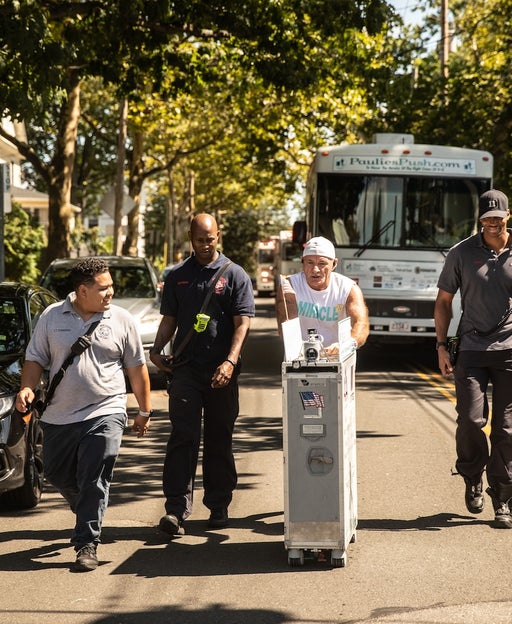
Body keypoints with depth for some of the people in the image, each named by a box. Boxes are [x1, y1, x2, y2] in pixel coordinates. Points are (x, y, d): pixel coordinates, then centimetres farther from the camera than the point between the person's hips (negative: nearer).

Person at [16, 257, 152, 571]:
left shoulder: (122, 320, 2)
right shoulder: (52, 317, 3)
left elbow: (137, 368, 9)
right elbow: (36, 359, 7)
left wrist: (145, 411, 10)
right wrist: (27, 388, -12)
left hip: (105, 413, -3)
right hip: (59, 415, 3)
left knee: (94, 481, -9)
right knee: (57, 475, 14)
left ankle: (87, 544, -3)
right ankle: (89, 515, 40)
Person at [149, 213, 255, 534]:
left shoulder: (234, 275, 3)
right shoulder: (177, 276, 12)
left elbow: (243, 323, -4)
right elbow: (169, 319, 16)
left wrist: (230, 361, -17)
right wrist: (157, 350, -2)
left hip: (221, 371, -1)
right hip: (185, 367, 1)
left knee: (219, 441, 8)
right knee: (183, 437, -8)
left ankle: (219, 506, 19)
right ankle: (177, 509, -12)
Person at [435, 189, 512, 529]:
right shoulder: (462, 253, 4)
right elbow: (443, 301, 11)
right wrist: (442, 346, 4)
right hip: (472, 349, 0)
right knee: (471, 419, -10)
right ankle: (473, 479, 18)